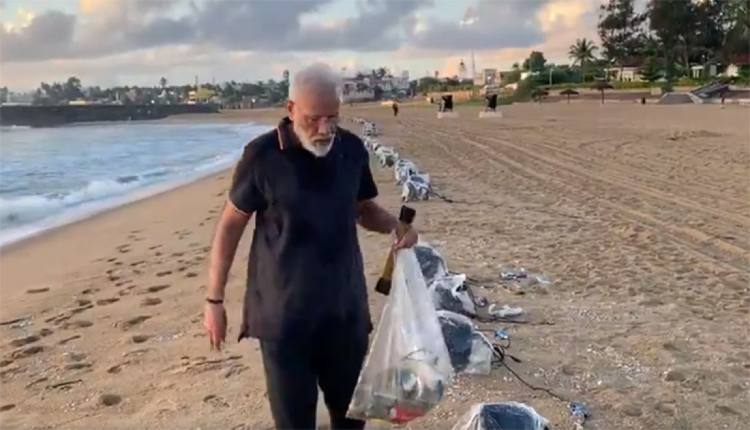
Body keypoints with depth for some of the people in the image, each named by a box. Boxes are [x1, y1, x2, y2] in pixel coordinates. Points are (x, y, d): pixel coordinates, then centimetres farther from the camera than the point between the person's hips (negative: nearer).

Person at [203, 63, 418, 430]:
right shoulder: (262, 155, -13)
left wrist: (395, 226, -9)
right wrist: (214, 300, -3)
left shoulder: (352, 149, -1)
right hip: (283, 314, -3)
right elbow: (231, 224, -5)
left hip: (345, 308, 4)